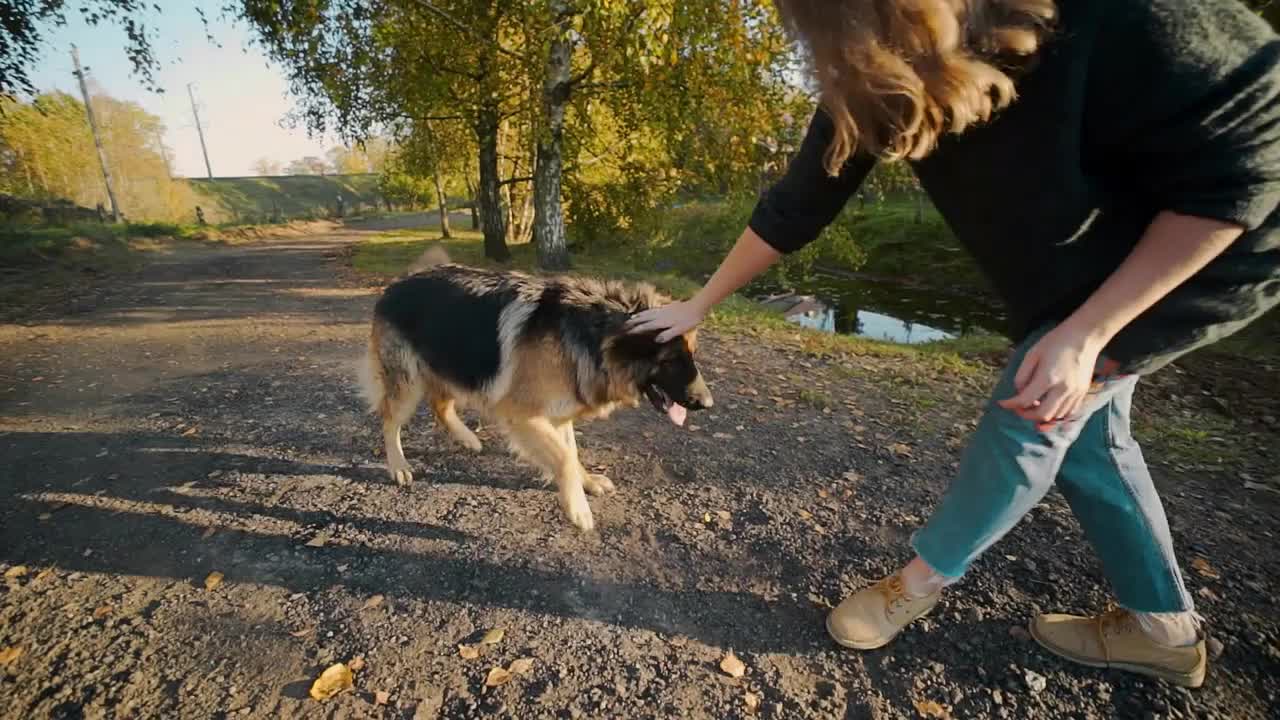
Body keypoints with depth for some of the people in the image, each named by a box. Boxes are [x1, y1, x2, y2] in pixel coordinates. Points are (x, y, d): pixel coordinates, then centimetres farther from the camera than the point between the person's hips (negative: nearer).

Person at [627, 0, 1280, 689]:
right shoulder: (870, 82, -20)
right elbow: (792, 208, -14)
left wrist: (1086, 331, -32)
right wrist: (697, 306, -10)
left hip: (1198, 252, -6)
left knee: (1031, 416, -9)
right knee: (1082, 431, 8)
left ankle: (923, 578, 12)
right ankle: (1164, 628, 26)